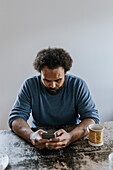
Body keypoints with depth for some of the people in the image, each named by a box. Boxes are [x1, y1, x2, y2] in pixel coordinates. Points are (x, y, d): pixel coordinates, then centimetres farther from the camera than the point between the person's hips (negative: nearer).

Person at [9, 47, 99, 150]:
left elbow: (92, 118, -14)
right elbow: (15, 117, -9)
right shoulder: (30, 85, -7)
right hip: (40, 137, 1)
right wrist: (31, 136, -32)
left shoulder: (78, 85, -9)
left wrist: (70, 136, -34)